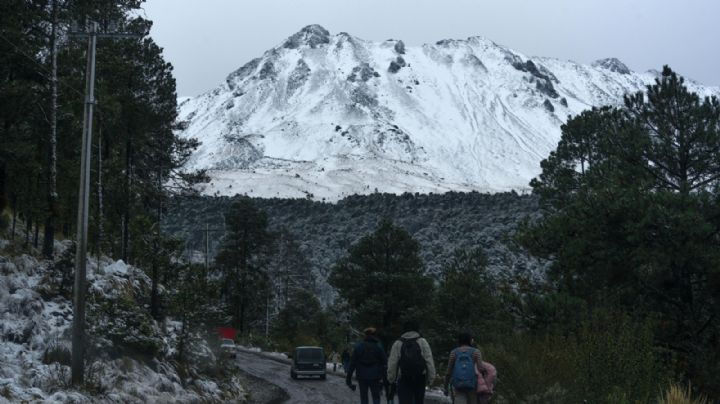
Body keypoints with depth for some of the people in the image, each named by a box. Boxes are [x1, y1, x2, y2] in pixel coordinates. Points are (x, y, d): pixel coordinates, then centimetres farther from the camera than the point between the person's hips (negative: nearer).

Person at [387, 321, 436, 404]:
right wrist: (431, 377, 1)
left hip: (403, 379, -1)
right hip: (420, 378, 1)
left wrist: (391, 378, 8)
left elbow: (392, 363, 0)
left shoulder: (398, 343, 4)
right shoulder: (422, 342, 3)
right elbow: (429, 361, -3)